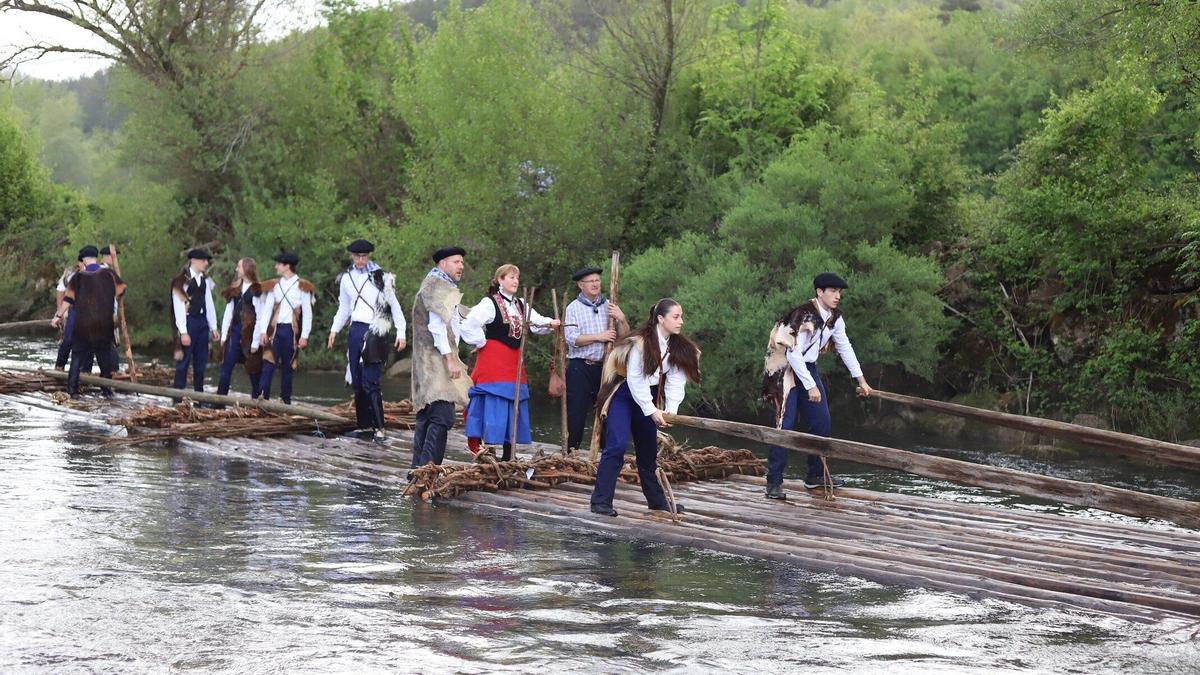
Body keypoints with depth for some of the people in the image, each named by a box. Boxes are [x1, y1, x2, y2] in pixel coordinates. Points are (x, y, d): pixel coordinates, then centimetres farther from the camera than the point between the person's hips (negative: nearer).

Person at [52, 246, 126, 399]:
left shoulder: (78, 277, -3)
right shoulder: (108, 273, -2)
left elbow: (68, 298, -4)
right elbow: (121, 289, 3)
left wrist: (59, 315, 1)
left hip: (83, 324, -1)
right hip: (104, 324, 1)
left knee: (78, 354, 8)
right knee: (104, 354, 12)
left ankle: (72, 389, 2)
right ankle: (106, 390, 11)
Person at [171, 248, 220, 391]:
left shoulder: (205, 280, 9)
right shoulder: (182, 280, -10)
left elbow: (209, 304, 12)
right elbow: (179, 306, -12)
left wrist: (213, 327, 10)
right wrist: (183, 332, -16)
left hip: (202, 321, 6)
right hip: (188, 321, -6)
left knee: (201, 361, 11)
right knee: (184, 360, -4)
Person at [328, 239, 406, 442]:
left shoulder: (380, 278, -3)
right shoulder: (346, 279, 12)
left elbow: (394, 306, -1)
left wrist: (401, 332, -7)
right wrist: (335, 330, 13)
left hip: (374, 332, -6)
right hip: (355, 331, 6)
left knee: (371, 382, -15)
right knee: (357, 383, 7)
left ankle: (379, 428, -17)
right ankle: (365, 425, 15)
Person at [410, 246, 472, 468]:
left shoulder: (442, 286, 23)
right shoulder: (437, 286, -9)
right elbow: (437, 325, -18)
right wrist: (450, 358, -21)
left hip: (430, 364, 11)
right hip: (436, 360, -11)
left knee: (426, 417, 9)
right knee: (442, 416, -17)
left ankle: (419, 468, 10)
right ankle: (428, 467, -22)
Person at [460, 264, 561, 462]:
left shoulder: (521, 306, 14)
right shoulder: (489, 303, -8)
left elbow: (537, 323, 6)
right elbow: (469, 325, -19)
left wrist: (550, 323, -14)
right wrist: (481, 343, -11)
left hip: (514, 362, 7)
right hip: (494, 362, -7)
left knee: (514, 408, 9)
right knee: (493, 409, -10)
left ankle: (508, 456, 16)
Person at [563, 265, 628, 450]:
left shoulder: (609, 306, 11)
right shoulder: (574, 308, 1)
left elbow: (624, 336, 9)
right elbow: (571, 338, -11)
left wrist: (621, 319, -10)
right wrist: (599, 337, -14)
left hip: (603, 366, 3)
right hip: (580, 368, -3)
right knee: (576, 412, -3)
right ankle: (571, 451, 4)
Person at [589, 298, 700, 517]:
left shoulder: (678, 346, -4)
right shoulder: (641, 343, -23)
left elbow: (675, 380, -8)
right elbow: (635, 379, -22)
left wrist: (671, 410, -21)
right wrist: (652, 411, -22)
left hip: (648, 395, 7)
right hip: (624, 393, -7)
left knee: (649, 449, 12)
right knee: (617, 445, -17)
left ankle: (657, 501, 24)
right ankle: (601, 501, -17)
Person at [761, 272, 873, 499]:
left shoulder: (835, 317, 0)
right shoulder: (804, 316, -25)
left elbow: (844, 347, 13)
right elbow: (792, 354, -27)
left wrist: (861, 379, 13)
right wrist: (811, 387, -25)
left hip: (808, 368, 8)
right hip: (784, 369, -8)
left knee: (822, 423, 9)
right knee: (785, 425, -13)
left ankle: (816, 475, 21)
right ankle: (774, 482, -10)